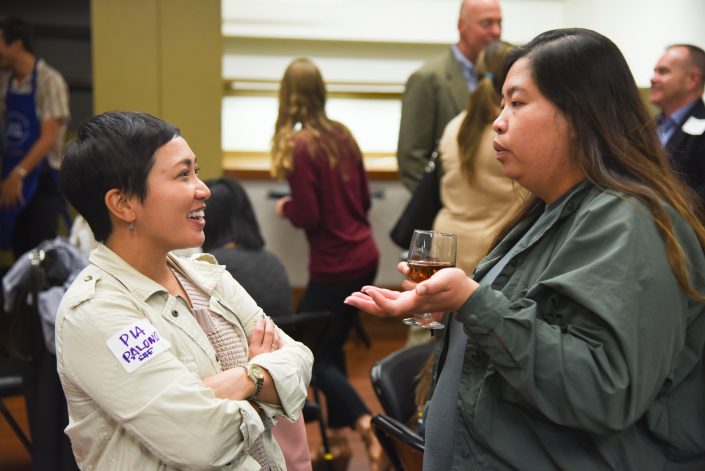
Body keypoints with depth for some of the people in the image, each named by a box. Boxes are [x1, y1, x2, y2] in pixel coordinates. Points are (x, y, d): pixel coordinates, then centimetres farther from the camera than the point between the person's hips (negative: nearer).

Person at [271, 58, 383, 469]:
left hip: (334, 266, -7)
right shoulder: (343, 135, 4)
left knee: (310, 353, 6)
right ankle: (339, 435, 27)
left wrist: (285, 207, 3)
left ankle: (365, 422, -10)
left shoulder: (300, 146, -16)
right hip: (365, 257, 7)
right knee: (331, 346, 19)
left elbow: (308, 217, -15)